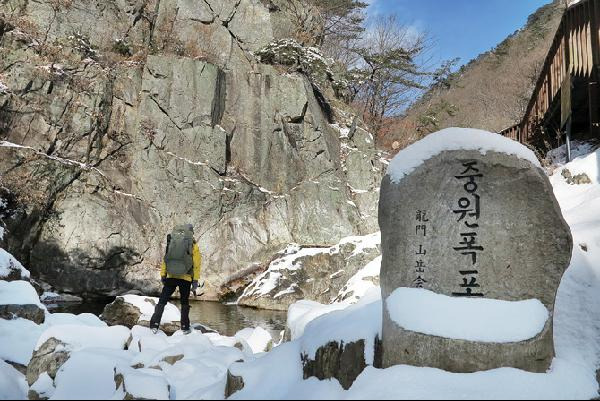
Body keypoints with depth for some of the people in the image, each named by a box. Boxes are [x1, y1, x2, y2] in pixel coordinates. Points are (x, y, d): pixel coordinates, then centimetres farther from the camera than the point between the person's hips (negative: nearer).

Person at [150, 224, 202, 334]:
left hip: (171, 277, 1)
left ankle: (154, 325, 3)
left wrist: (162, 275, 12)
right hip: (185, 278, -1)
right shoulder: (193, 246, 0)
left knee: (162, 301, 10)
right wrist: (195, 280, 0)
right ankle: (185, 327, 13)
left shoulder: (171, 242, 8)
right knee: (185, 303, 13)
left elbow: (165, 260, 8)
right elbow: (197, 264, -3)